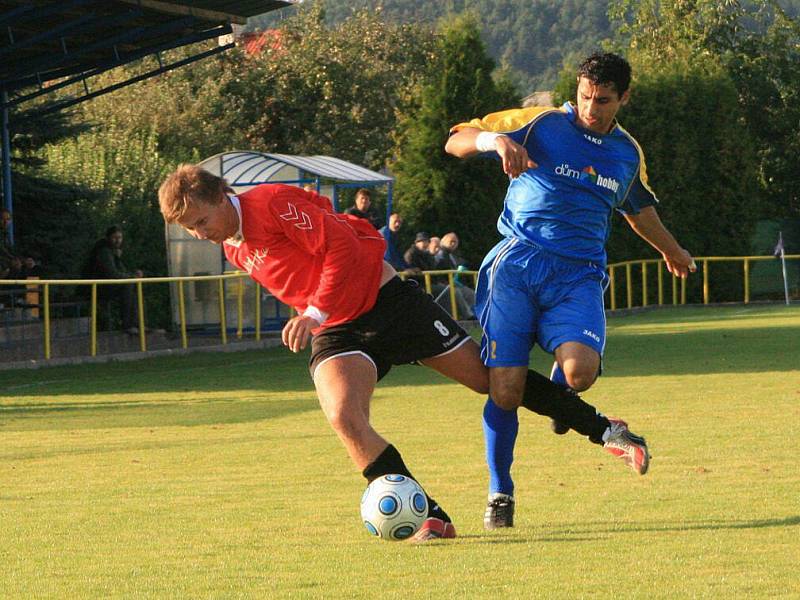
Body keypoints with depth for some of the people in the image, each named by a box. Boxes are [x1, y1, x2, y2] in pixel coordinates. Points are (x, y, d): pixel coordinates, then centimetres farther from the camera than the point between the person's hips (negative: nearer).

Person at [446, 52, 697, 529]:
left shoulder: (629, 154, 15)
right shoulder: (541, 124, 2)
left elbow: (639, 209, 36)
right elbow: (456, 141, 2)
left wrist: (673, 251, 51)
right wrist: (494, 140, -20)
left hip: (578, 275, 2)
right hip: (517, 263, -2)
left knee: (580, 370, -25)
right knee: (505, 389, -11)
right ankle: (501, 493, 12)